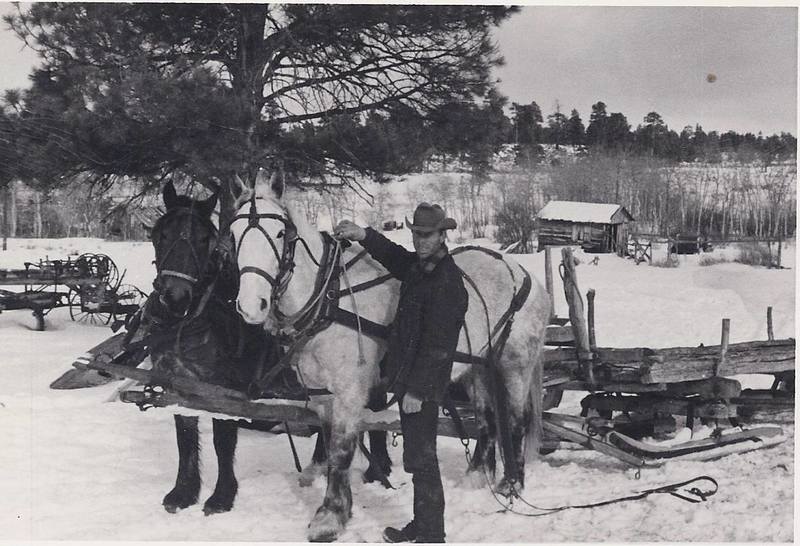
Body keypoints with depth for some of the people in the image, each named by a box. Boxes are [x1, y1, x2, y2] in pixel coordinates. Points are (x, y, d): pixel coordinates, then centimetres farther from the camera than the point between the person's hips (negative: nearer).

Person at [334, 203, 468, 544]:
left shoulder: (448, 281, -20)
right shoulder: (416, 266, 6)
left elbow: (437, 345, -22)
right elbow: (392, 255, 27)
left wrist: (417, 390, -21)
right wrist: (363, 236, 8)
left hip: (424, 385, -9)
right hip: (407, 378, 9)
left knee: (420, 460, -2)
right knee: (417, 456, 18)